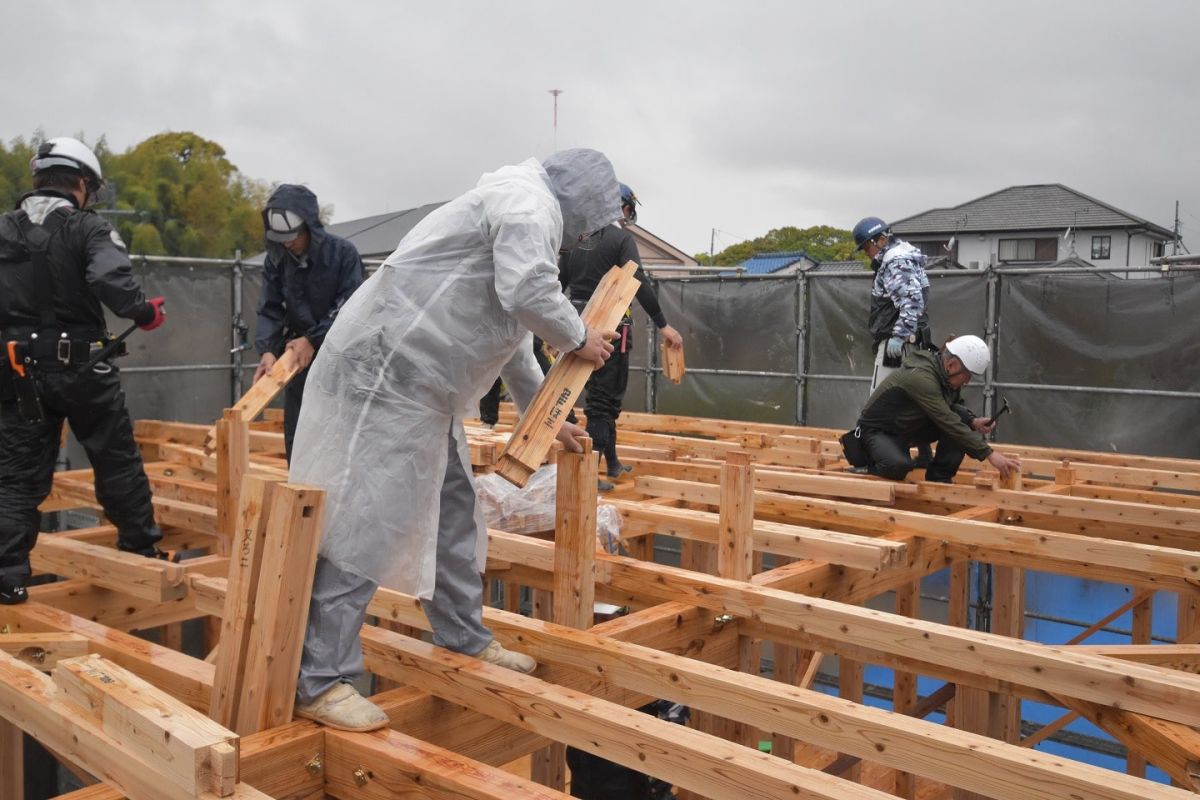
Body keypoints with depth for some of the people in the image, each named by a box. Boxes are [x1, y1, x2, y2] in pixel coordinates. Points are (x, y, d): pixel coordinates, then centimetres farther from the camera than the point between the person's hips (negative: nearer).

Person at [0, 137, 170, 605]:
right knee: (117, 460, 11)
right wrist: (144, 312, -11)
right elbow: (112, 281, -25)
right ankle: (141, 549, 20)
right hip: (80, 367, -4)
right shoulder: (88, 228, -7)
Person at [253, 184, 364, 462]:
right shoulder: (276, 259, 0)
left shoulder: (343, 252, -13)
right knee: (296, 437, 8)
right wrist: (267, 350, -20)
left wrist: (313, 340, -23)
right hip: (298, 357, 4)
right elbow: (270, 310, -3)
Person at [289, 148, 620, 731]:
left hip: (424, 386, 11)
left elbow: (515, 338, 30)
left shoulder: (523, 214, 24)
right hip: (384, 372, -11)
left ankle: (464, 638, 29)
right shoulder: (529, 200, -9)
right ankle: (320, 680, -5)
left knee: (453, 510, 16)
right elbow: (528, 293, -26)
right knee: (364, 521, -11)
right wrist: (579, 339, -6)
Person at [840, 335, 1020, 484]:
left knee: (960, 416, -12)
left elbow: (954, 406, 11)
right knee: (899, 467, -38)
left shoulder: (942, 372, -5)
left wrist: (973, 422, -12)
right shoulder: (921, 377, -32)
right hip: (878, 430, -8)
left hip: (909, 428, 8)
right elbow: (948, 423, -36)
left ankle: (940, 477, -3)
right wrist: (989, 454, -35)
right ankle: (869, 457, -3)